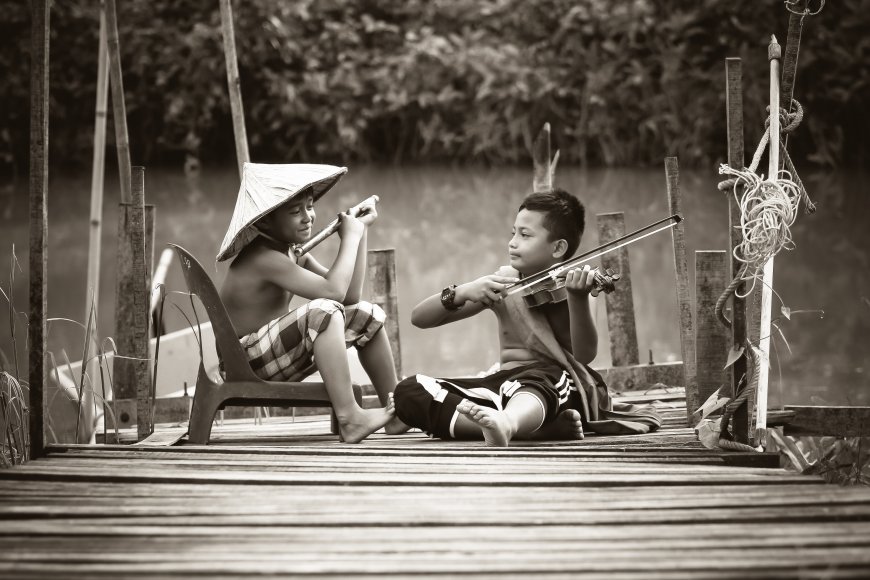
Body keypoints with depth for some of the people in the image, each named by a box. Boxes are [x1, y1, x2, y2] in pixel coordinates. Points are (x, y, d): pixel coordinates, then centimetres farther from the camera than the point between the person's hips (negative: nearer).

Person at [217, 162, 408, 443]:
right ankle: (349, 419, -35)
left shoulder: (293, 253, 9)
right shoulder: (264, 258, -23)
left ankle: (395, 410, 13)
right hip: (250, 364, -11)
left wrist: (360, 233, 0)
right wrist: (350, 237, -19)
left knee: (367, 315, 12)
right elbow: (334, 290, -32)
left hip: (277, 356, 11)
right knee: (323, 311, -33)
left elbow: (350, 295, 3)